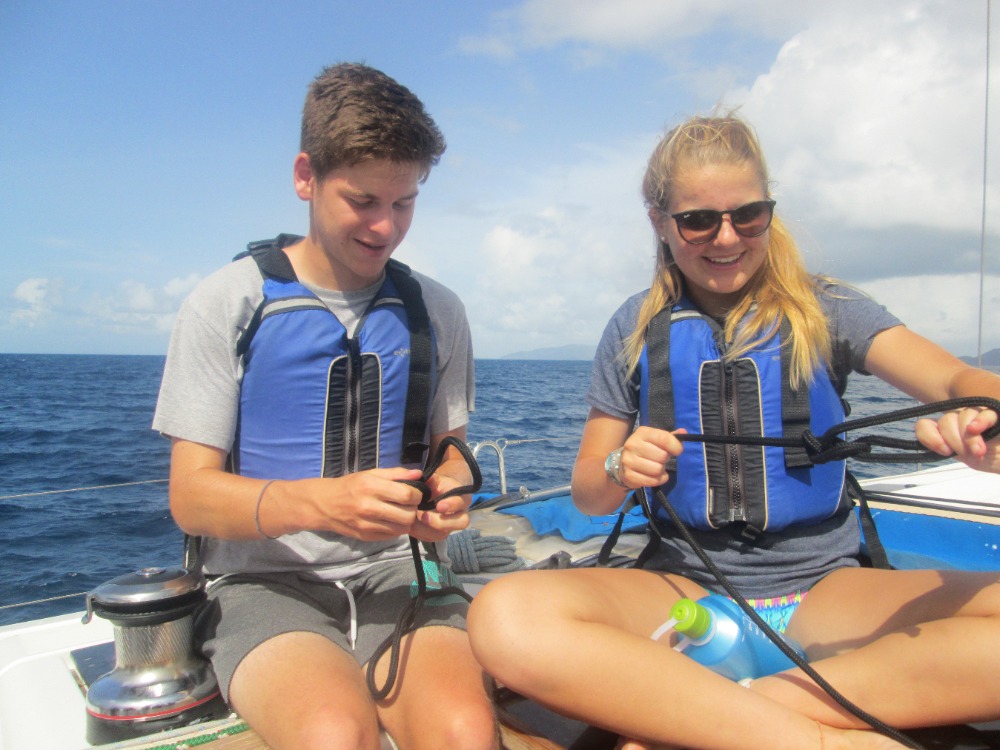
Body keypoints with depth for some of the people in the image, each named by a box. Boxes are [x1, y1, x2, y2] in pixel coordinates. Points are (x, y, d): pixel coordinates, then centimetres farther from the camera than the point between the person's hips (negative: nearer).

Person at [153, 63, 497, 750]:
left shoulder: (435, 311, 8)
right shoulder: (228, 303, -1)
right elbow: (192, 497, -5)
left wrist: (447, 493, -10)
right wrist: (320, 502, -24)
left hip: (397, 572, 3)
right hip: (264, 581, -2)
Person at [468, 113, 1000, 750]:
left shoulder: (825, 309, 5)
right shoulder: (635, 331, 6)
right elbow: (589, 496, 8)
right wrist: (619, 470, -16)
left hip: (823, 588, 1)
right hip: (685, 590, 0)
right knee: (504, 617, -28)